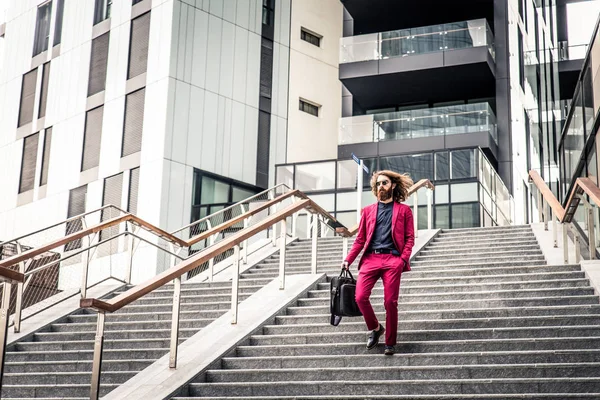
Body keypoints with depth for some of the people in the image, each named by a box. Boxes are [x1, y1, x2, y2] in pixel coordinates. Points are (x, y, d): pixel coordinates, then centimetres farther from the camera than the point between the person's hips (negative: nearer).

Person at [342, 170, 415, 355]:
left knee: (390, 303, -4)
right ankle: (375, 328, 15)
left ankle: (390, 343, 9)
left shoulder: (403, 210, 11)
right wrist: (348, 259, 4)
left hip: (393, 260, -2)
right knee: (360, 297, -12)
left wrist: (403, 259, -9)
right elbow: (360, 239, 15)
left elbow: (410, 238, 5)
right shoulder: (368, 211, 17)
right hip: (370, 259, 2)